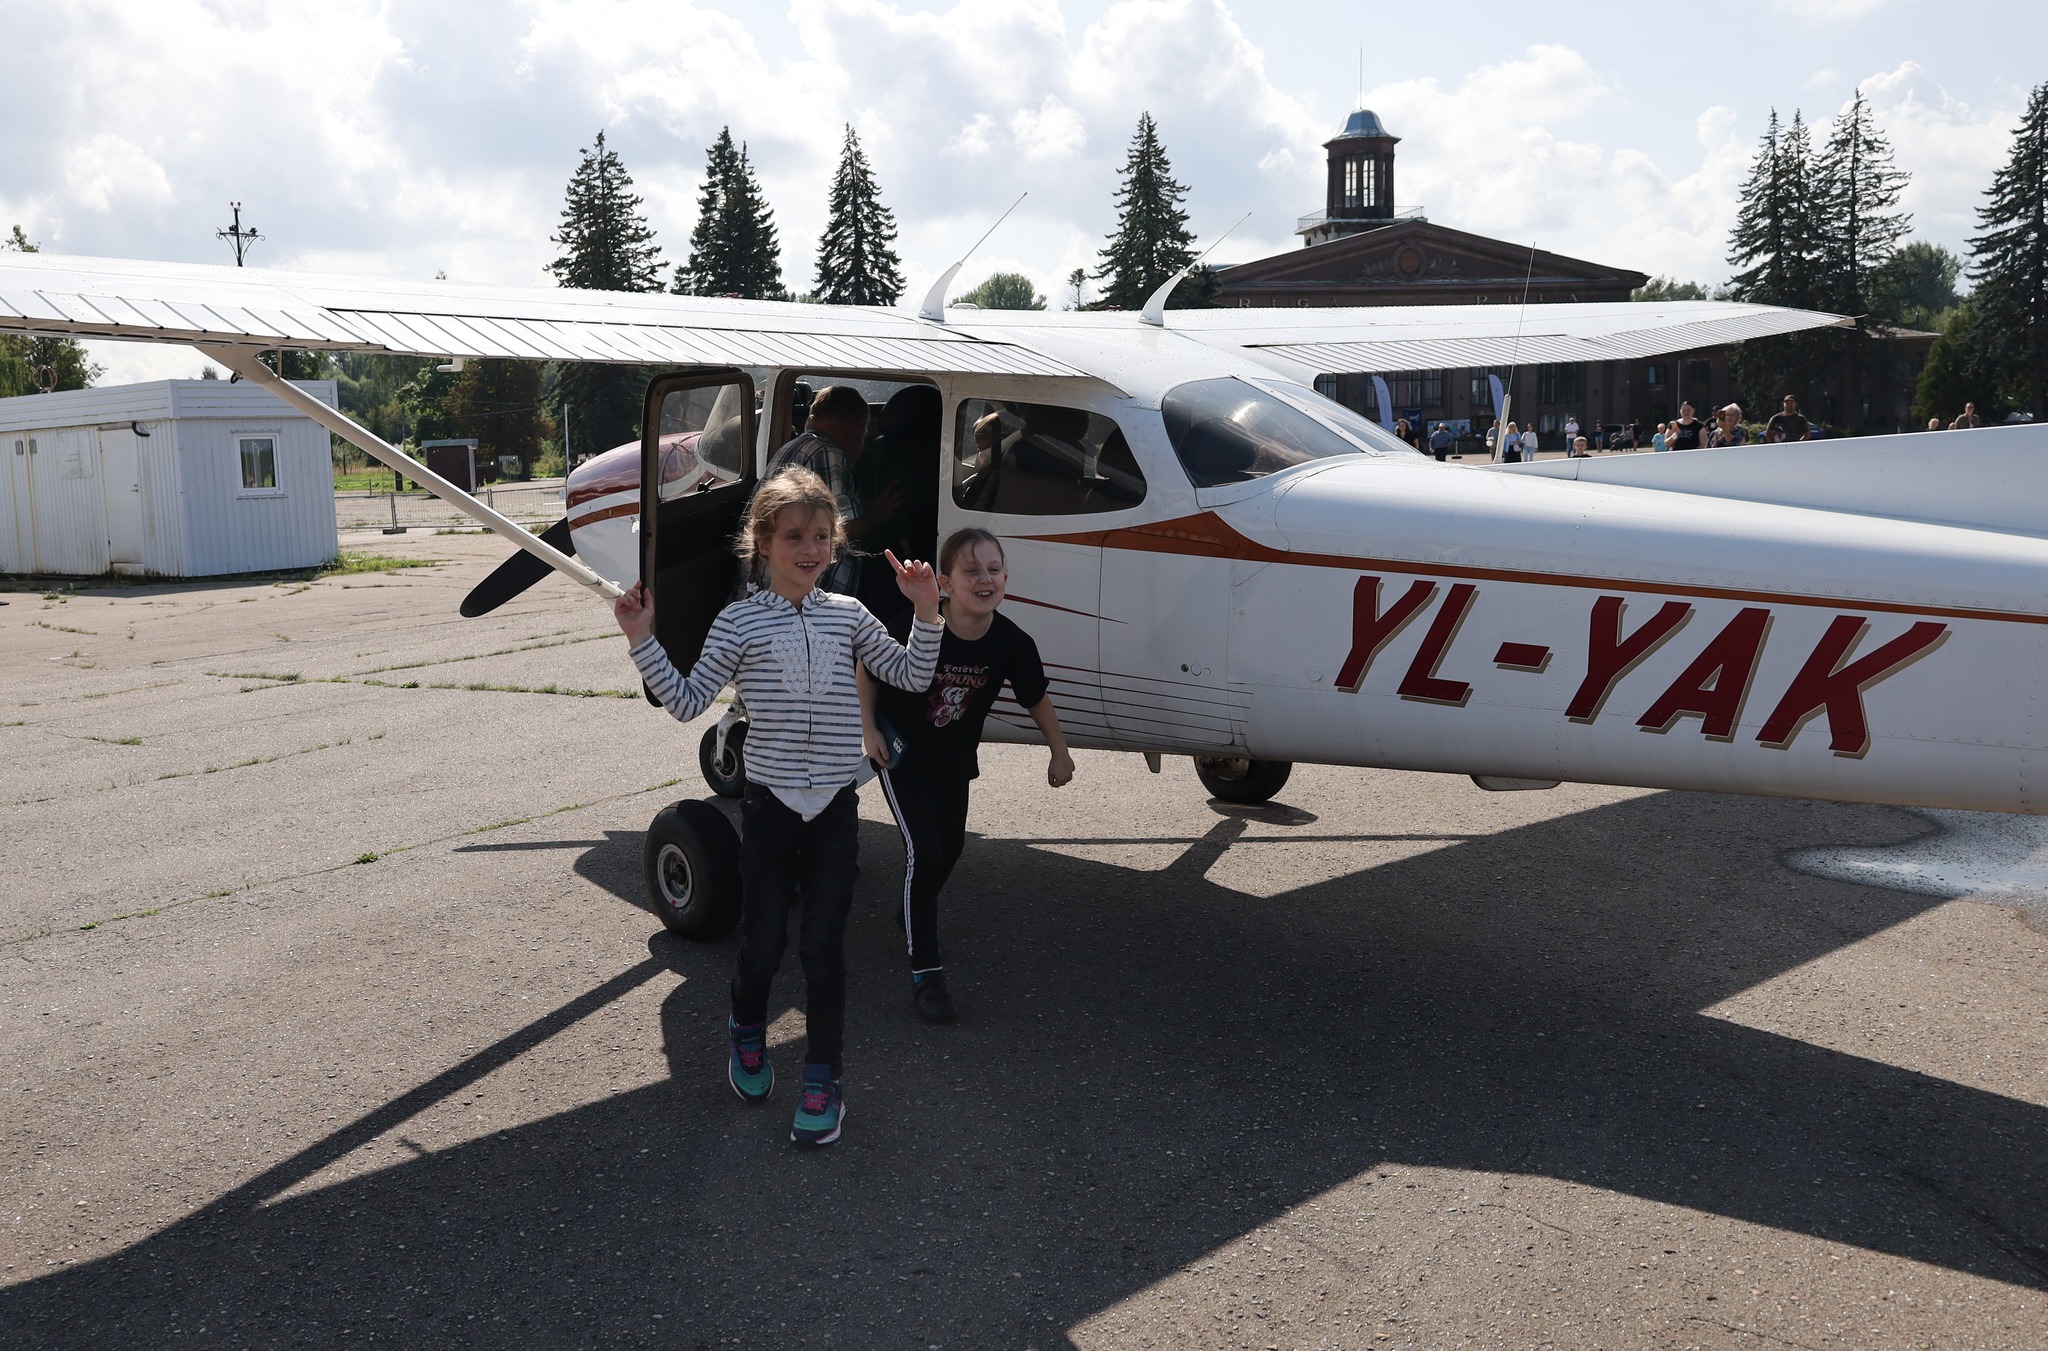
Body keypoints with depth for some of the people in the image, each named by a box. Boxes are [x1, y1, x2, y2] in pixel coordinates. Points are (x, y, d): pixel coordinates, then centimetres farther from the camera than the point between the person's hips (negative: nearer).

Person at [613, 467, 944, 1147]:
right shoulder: (739, 621, -2)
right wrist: (643, 640, -11)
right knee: (763, 939, 5)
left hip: (835, 806, 2)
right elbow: (687, 702, -3)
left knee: (824, 946, 2)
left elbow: (913, 676, 8)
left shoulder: (847, 614, 5)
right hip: (770, 803, -1)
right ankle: (747, 1029, 37)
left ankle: (823, 1077, 16)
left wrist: (926, 612, -4)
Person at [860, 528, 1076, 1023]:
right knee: (923, 851, -14)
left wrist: (1060, 753, 5)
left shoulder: (1012, 643, -21)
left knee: (951, 846, 19)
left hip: (955, 755, 5)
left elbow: (1037, 700, -2)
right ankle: (925, 975, -7)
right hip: (902, 750, -5)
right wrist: (868, 729, -14)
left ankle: (913, 920, 50)